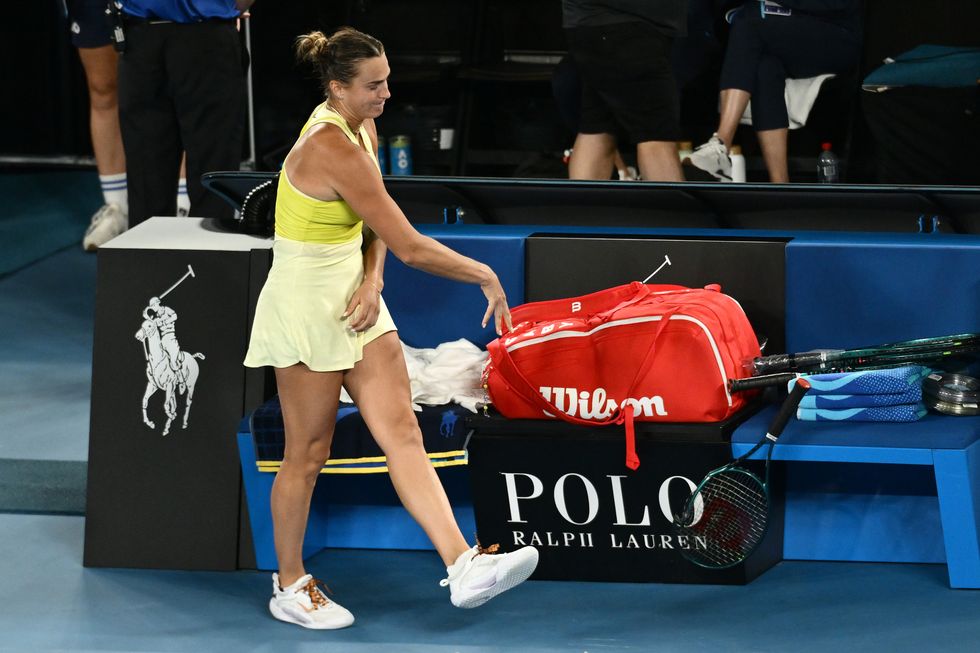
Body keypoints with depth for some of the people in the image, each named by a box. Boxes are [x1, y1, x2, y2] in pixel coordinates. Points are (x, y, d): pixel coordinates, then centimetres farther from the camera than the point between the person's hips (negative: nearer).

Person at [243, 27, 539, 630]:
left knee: (402, 430, -3)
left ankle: (462, 566, -12)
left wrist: (372, 280, -7)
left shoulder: (364, 131, 4)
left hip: (353, 300, 9)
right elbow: (411, 246, -25)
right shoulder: (334, 149, -26)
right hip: (307, 304, -8)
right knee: (308, 454, 3)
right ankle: (290, 588, 19)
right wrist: (486, 276, -14)